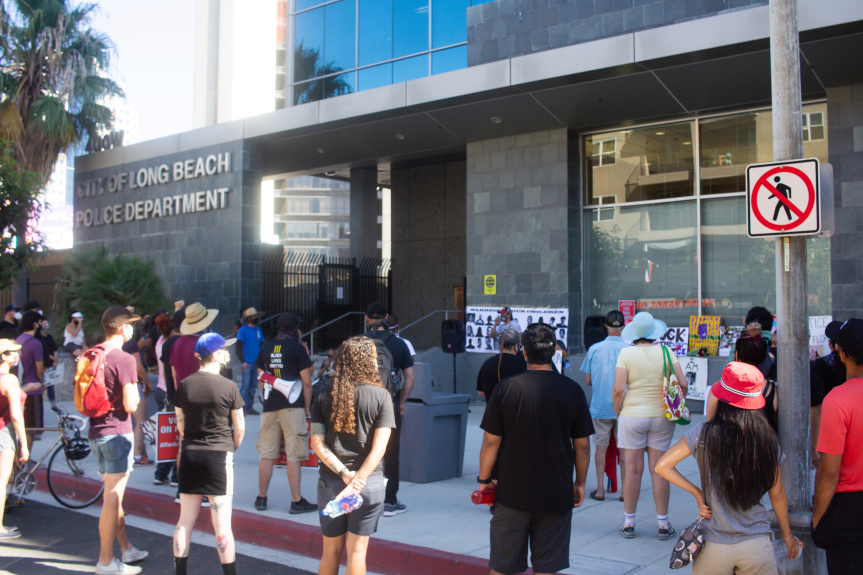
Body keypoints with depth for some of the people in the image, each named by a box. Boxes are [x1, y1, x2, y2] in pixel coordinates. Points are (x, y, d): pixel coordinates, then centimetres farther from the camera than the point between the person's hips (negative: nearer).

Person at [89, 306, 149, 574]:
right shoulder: (125, 360, -16)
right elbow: (131, 405, -18)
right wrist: (135, 390, 0)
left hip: (96, 431, 9)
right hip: (117, 432, -9)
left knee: (114, 495, 18)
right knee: (112, 499, -2)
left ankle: (127, 549, 29)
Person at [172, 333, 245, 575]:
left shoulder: (184, 385, 1)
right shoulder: (228, 387, -10)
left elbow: (180, 424, 9)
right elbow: (239, 428, -3)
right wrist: (231, 449, 14)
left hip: (189, 455, 4)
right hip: (219, 455, -4)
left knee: (186, 520, 12)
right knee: (222, 524, 0)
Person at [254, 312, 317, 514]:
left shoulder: (265, 347, 9)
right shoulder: (296, 348, -4)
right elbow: (306, 382, -5)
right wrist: (307, 408, 1)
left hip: (270, 406, 5)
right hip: (292, 406, -5)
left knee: (267, 454, 10)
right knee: (293, 455, -2)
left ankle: (261, 498, 18)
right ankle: (296, 501, 0)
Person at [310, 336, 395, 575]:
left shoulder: (325, 397, 1)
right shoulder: (380, 396, -6)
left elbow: (317, 443, -7)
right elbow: (379, 447, -14)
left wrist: (344, 474, -11)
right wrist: (357, 482, -17)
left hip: (330, 482, 2)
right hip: (369, 482, -2)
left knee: (331, 550, 15)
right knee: (357, 550, 6)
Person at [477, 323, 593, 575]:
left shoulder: (506, 388, -8)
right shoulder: (572, 390, -4)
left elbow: (491, 441, -6)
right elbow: (582, 445, 1)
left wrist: (484, 480, 6)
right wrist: (580, 483, 14)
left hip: (513, 492, -1)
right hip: (556, 495, 1)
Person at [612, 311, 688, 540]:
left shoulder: (626, 353, -7)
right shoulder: (665, 352, -2)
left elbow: (618, 390, -12)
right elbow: (682, 384, -5)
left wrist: (617, 414, 2)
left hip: (632, 416, -1)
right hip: (661, 417, 2)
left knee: (633, 470, 5)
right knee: (659, 470, 7)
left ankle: (629, 522, 14)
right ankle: (663, 524, 14)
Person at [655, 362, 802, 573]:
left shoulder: (703, 434, -11)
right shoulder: (767, 439, -5)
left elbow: (662, 466, -10)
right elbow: (777, 494, 5)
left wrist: (697, 493, -1)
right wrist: (787, 533, 19)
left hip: (713, 547, -1)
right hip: (757, 544, 1)